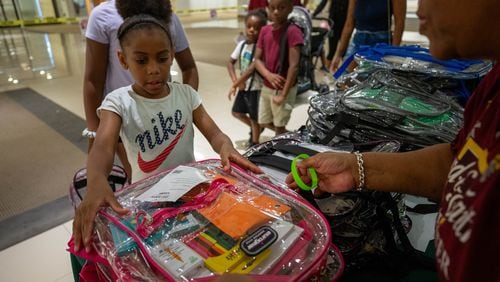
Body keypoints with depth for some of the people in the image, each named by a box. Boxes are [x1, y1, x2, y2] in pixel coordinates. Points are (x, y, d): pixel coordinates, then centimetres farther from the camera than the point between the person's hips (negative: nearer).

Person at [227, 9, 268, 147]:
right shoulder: (242, 44, 0)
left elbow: (252, 69, -27)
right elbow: (230, 62, 5)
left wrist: (234, 85, -24)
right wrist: (235, 81, -11)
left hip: (255, 88, -7)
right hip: (243, 87, 7)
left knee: (254, 119, 7)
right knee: (236, 112, 20)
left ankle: (254, 144, 27)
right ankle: (254, 128, 44)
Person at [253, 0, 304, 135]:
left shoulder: (293, 31, -17)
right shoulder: (265, 30, 2)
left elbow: (294, 66, -21)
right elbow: (257, 59, 2)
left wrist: (283, 94, -23)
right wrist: (268, 75, -18)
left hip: (284, 88, -7)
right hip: (266, 87, 7)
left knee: (279, 126, 7)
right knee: (264, 122, 19)